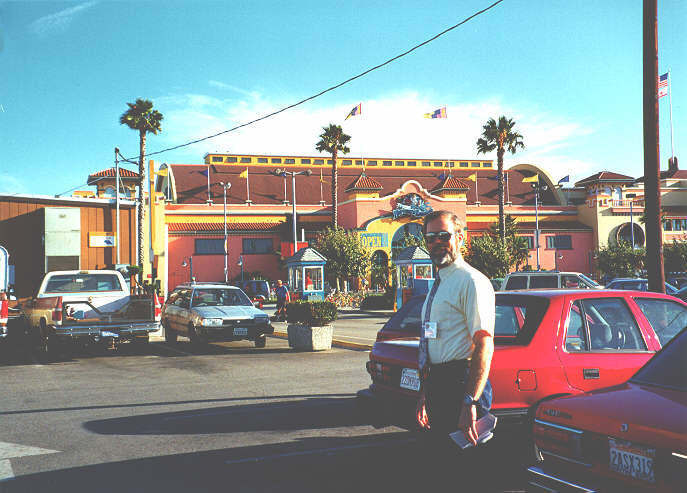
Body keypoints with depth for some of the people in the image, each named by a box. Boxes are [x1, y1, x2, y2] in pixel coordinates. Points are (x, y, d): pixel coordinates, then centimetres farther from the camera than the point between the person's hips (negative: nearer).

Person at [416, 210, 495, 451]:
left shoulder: (471, 281, -10)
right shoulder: (438, 284, 20)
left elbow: (484, 345, -21)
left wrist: (470, 403, -28)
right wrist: (424, 395, 24)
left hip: (461, 384, -9)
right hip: (437, 386, 9)